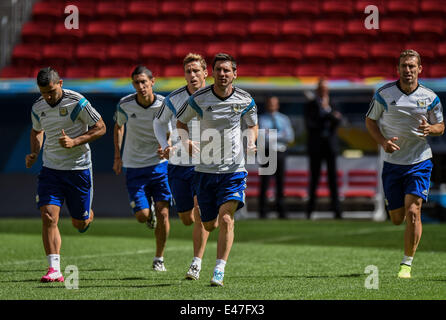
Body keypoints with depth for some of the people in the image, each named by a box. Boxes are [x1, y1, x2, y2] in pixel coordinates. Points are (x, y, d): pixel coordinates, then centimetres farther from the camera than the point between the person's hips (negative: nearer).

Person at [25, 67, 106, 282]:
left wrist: (74, 142, -20)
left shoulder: (77, 102, -14)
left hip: (78, 168, -3)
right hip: (50, 169, 3)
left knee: (79, 223, 7)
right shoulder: (38, 107, 2)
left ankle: (87, 216, 46)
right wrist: (34, 153, 4)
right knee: (48, 217, -15)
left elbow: (100, 128, -8)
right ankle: (54, 270, -14)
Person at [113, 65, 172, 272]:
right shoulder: (125, 105, -6)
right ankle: (150, 212, 29)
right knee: (142, 215, -10)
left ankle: (159, 259, 8)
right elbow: (118, 126, 14)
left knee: (163, 213, -9)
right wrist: (117, 156, 11)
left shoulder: (164, 105, -9)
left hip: (159, 164, 0)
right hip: (134, 167, 0)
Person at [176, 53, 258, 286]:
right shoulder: (199, 99, -6)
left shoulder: (244, 100, -3)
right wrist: (186, 141, -11)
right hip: (205, 169, 1)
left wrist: (251, 143, -3)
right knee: (209, 225, 7)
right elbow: (180, 122, 9)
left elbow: (252, 125, 17)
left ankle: (219, 271, -10)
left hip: (234, 169, -1)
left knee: (226, 219, -16)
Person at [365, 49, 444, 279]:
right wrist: (382, 142, -12)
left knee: (412, 213, -15)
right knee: (397, 219, 7)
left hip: (420, 162, -1)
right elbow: (370, 120, 5)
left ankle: (407, 264, -3)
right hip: (392, 163, 1)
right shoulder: (384, 94, -5)